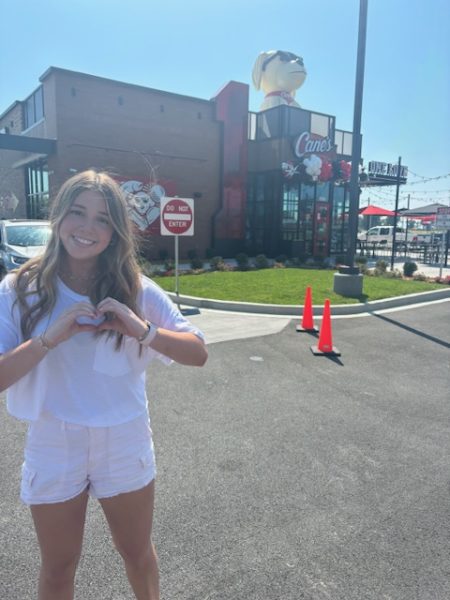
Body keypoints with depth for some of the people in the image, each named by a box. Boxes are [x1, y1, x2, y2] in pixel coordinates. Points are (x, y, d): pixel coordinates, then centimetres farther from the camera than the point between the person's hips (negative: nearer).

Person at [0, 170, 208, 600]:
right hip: (53, 451, 0)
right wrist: (49, 337, -28)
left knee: (138, 553, 23)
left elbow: (198, 353, -11)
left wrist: (142, 330, -26)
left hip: (125, 448, 1)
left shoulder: (135, 290, -9)